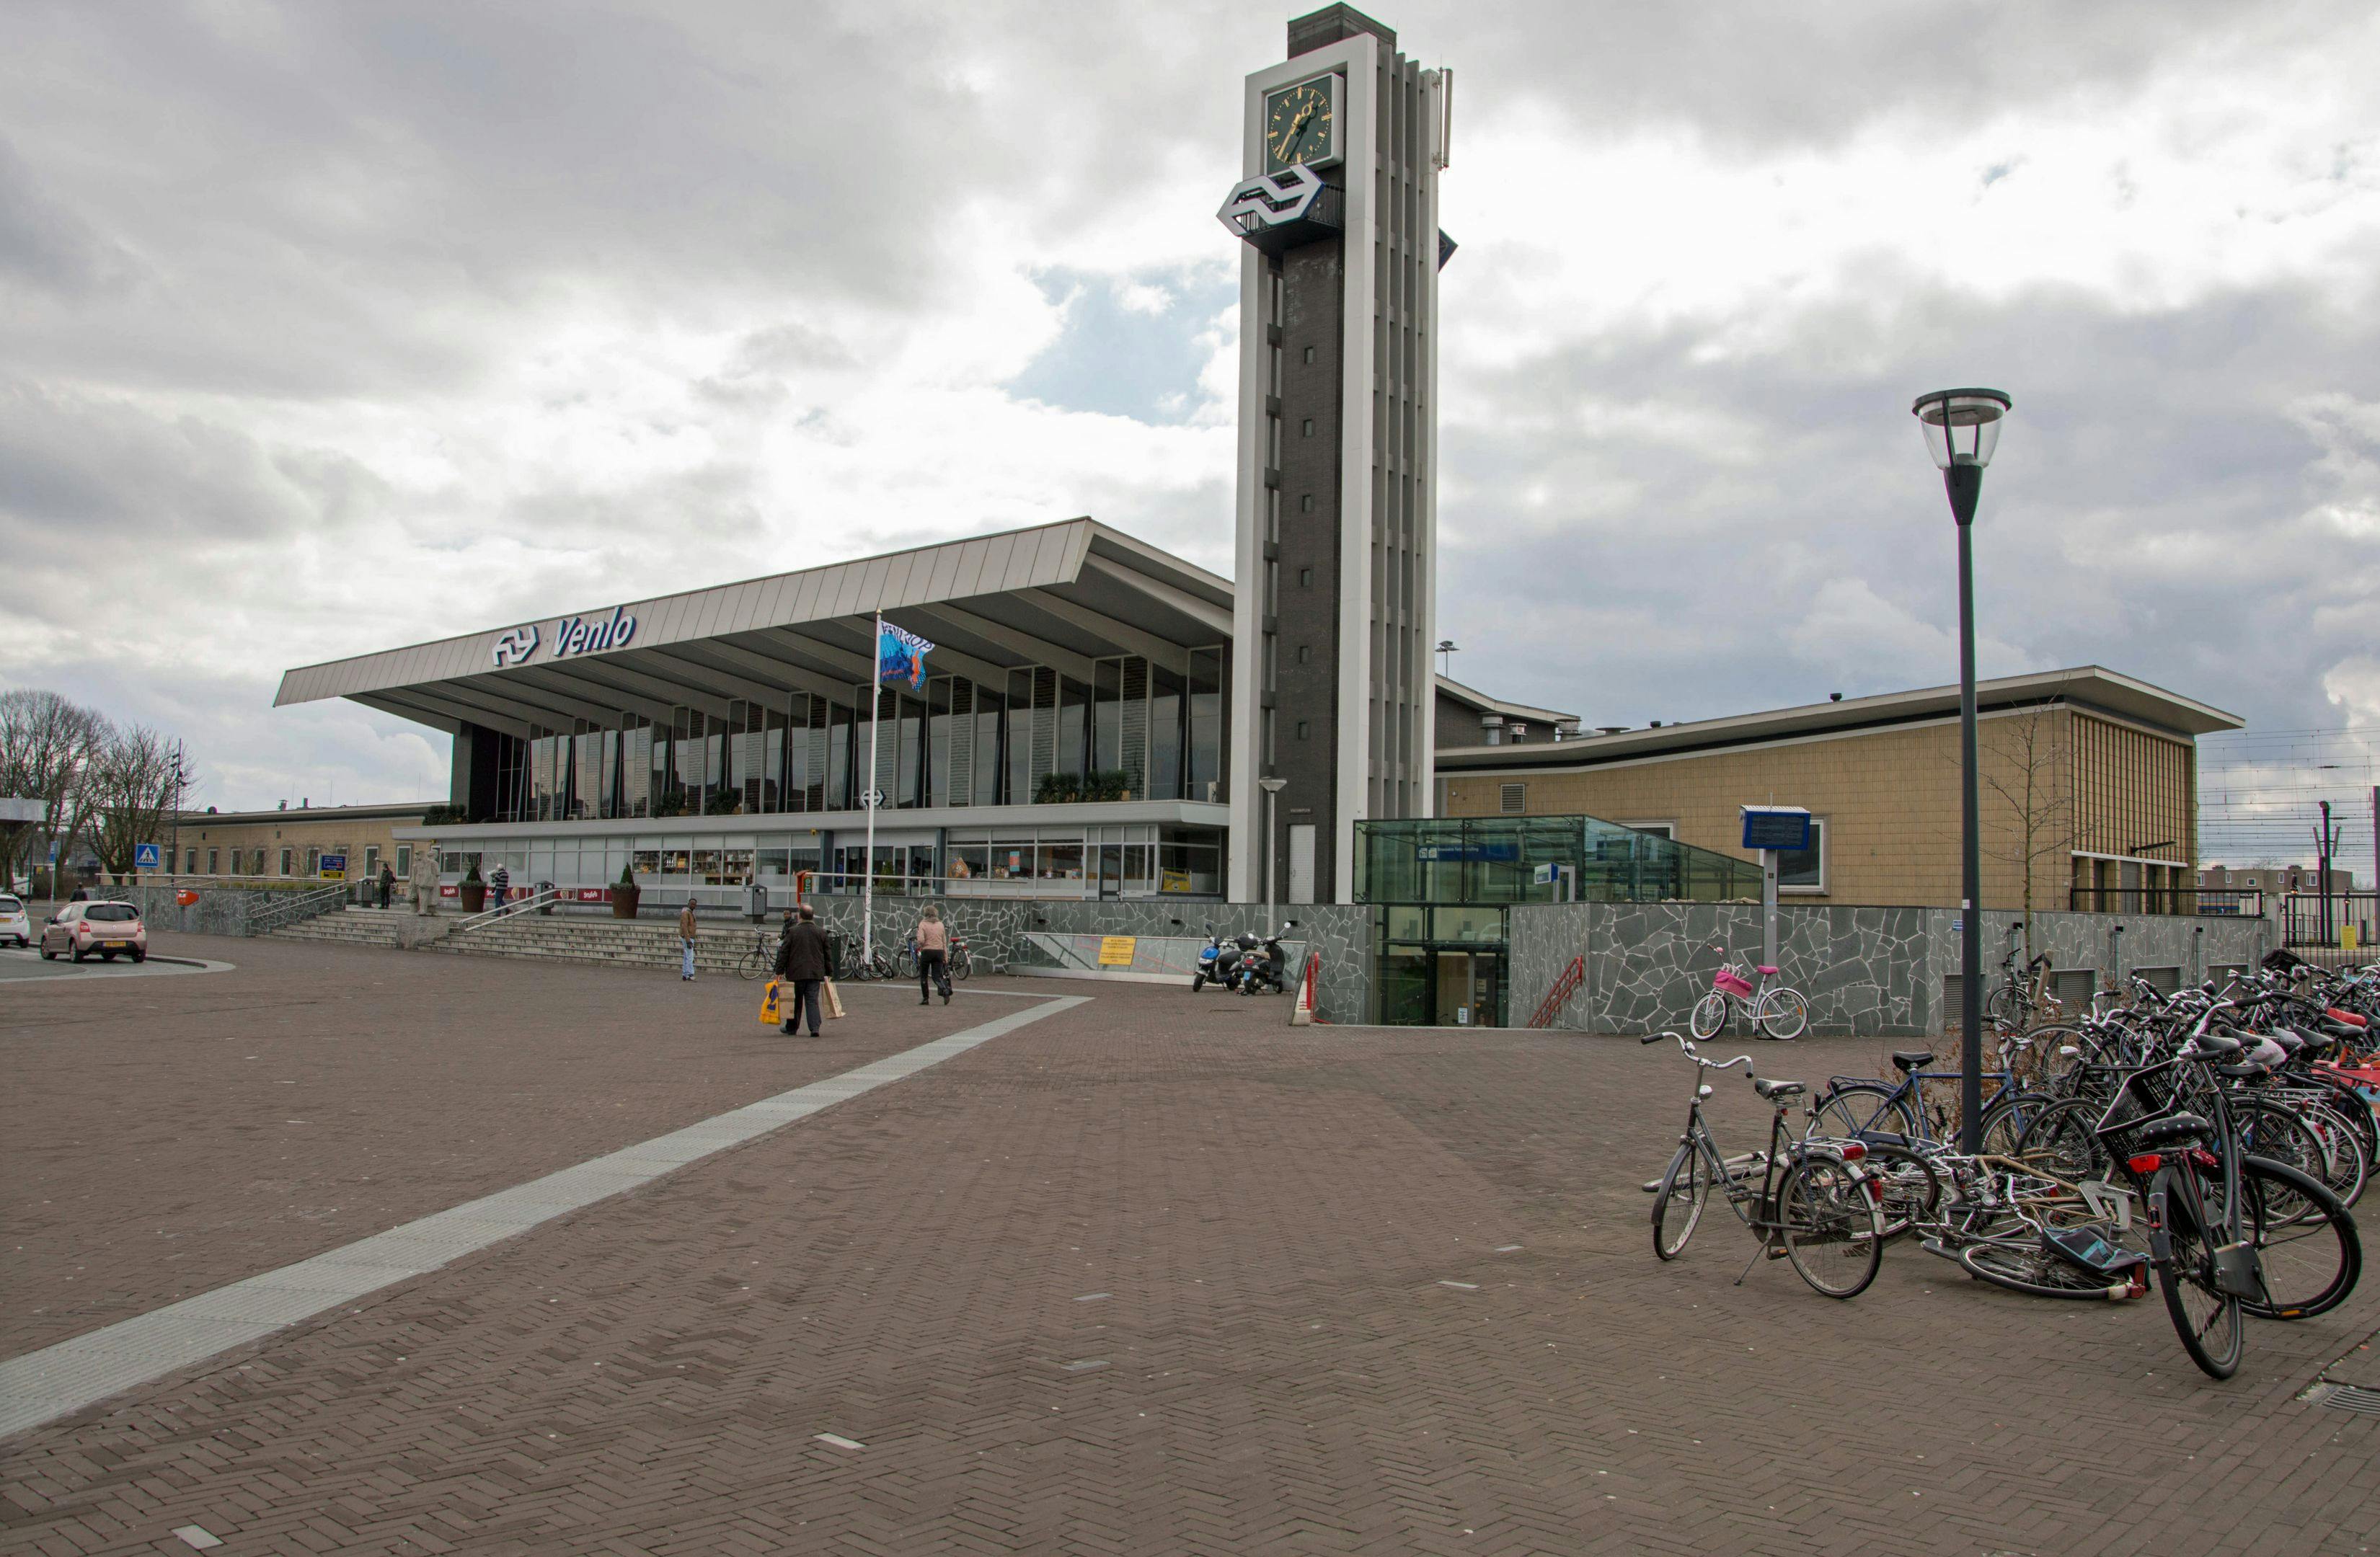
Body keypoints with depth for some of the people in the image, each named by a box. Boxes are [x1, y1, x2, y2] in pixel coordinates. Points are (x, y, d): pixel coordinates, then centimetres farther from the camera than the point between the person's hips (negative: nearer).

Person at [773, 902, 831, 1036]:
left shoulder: (792, 931, -4)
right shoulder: (821, 933, 4)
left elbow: (784, 953, -4)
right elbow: (827, 954, 11)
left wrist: (780, 971, 2)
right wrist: (827, 973, 19)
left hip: (796, 973, -1)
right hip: (815, 973, 2)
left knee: (795, 1001, 12)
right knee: (812, 1001, 1)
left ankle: (792, 1027, 24)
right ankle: (815, 1028, -14)